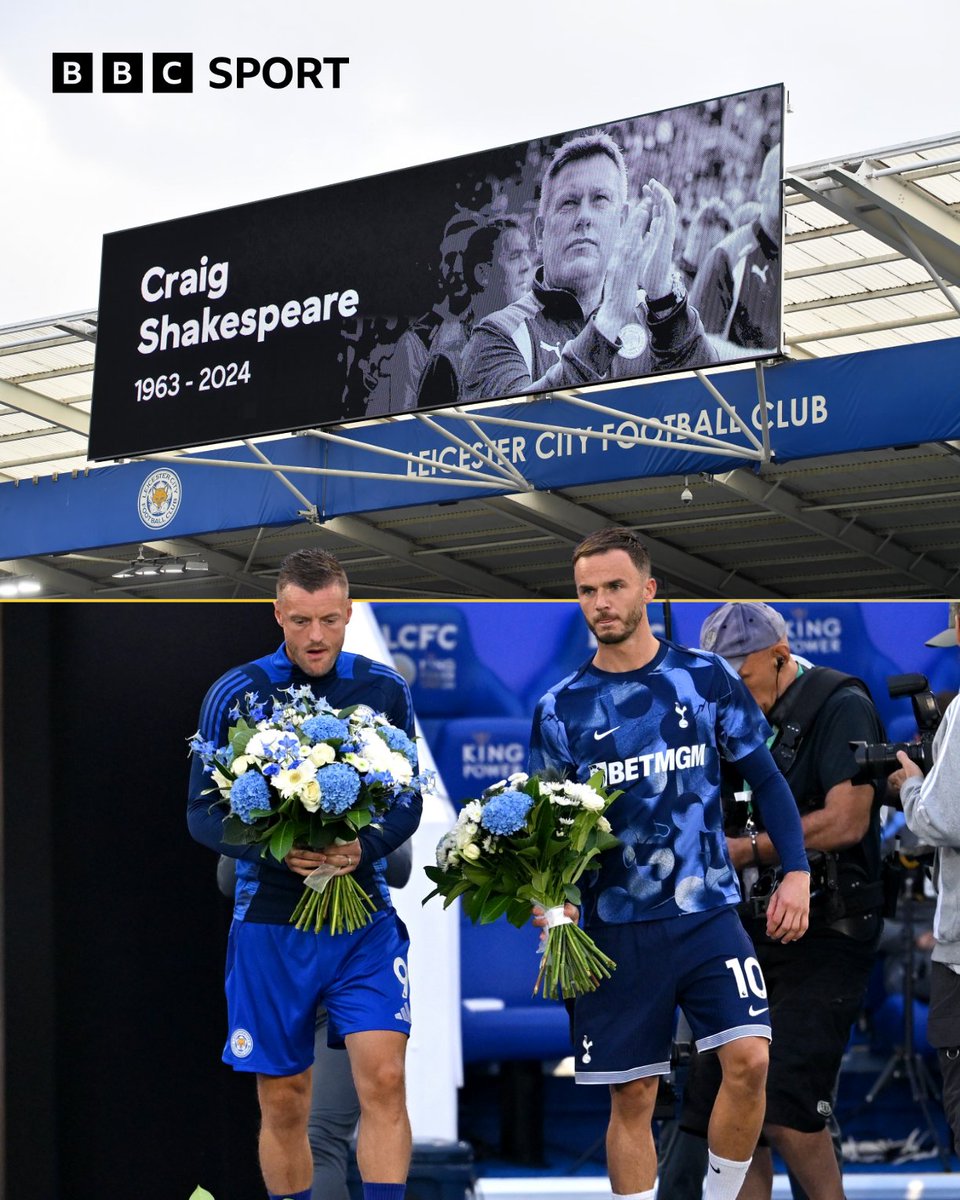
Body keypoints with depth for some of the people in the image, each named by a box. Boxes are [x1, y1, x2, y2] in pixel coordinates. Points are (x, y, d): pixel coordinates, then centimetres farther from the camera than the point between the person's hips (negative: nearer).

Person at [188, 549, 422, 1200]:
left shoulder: (386, 690, 2)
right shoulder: (236, 694, -3)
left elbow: (408, 803, 6)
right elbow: (203, 811, -2)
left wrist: (365, 846, -16)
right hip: (271, 920, 0)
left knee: (384, 1080, -13)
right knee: (284, 1103, 7)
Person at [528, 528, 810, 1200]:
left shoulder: (707, 678, 1)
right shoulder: (561, 709, 2)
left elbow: (765, 777, 8)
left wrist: (798, 871, -3)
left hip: (709, 913, 0)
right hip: (618, 931, 0)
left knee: (749, 1059, -16)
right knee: (632, 1099, 3)